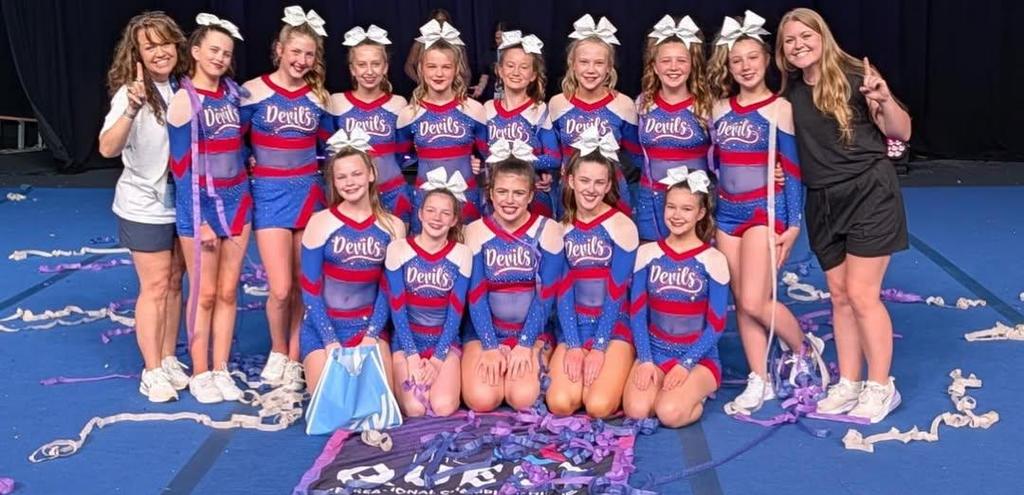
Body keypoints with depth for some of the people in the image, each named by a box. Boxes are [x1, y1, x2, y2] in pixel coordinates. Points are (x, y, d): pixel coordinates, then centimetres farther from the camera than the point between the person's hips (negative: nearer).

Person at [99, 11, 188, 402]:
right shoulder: (130, 93, -19)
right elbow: (108, 149, -32)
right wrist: (131, 110, -47)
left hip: (182, 202, 5)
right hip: (144, 206, -5)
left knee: (174, 283, 13)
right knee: (155, 286, 0)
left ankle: (168, 360, 26)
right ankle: (151, 372, 11)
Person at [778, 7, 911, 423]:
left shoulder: (855, 76, -10)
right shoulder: (791, 91, 6)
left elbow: (901, 133, -9)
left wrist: (884, 100, -27)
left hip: (868, 193, -6)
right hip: (823, 201, 6)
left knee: (862, 294, -5)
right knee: (839, 295, 11)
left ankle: (881, 387, 8)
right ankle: (848, 383, 21)